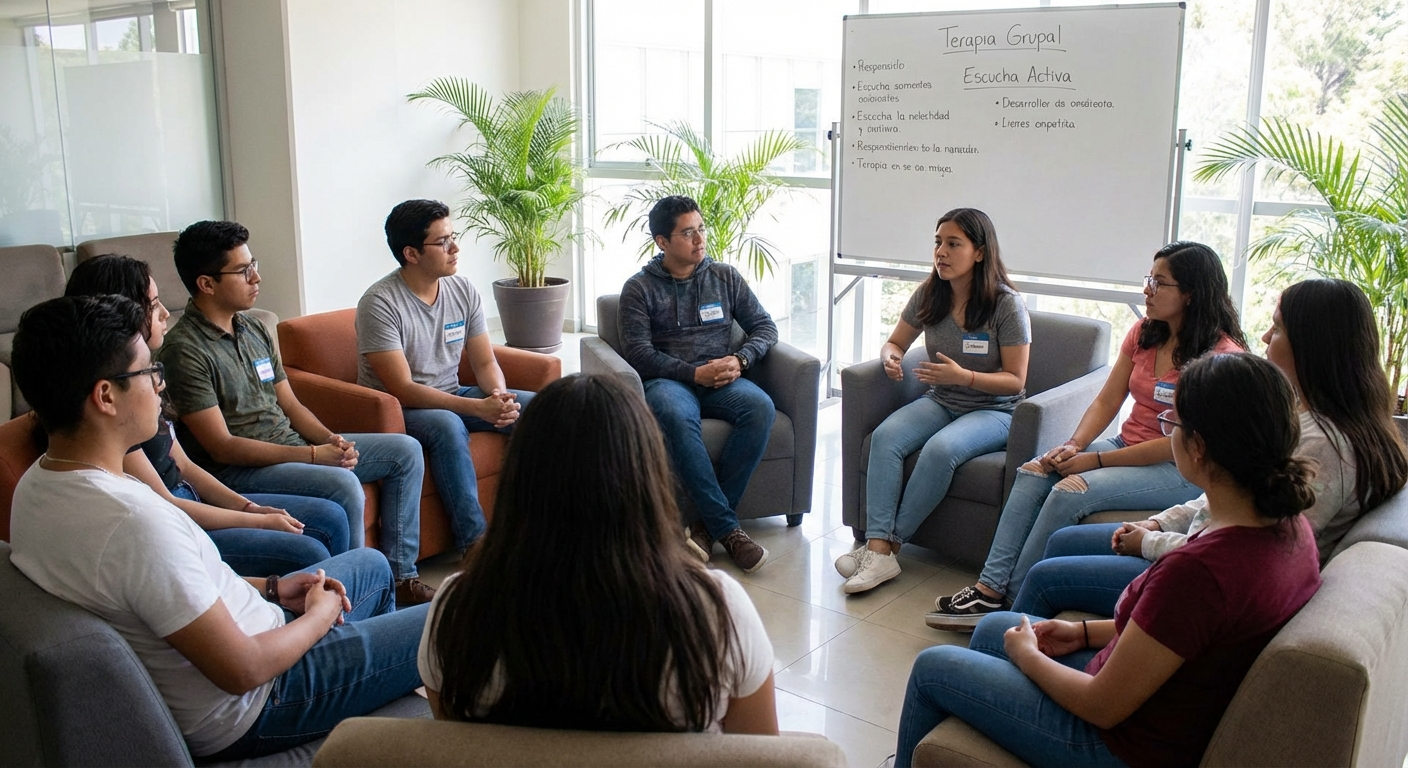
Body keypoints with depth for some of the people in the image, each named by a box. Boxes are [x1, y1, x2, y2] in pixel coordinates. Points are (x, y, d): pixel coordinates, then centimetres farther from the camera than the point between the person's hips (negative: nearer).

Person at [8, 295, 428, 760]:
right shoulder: (133, 521, -36)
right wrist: (321, 613, -10)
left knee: (371, 566, 27)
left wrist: (270, 588, 5)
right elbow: (243, 671, -29)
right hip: (244, 713, -9)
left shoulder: (36, 485, -5)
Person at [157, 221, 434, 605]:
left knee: (405, 451, 2)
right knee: (343, 485, -33)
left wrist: (331, 440, -6)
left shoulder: (255, 330, 11)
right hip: (237, 470, -9)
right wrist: (313, 455, -21)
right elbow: (221, 447, -19)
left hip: (292, 446, 9)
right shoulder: (184, 349, -16)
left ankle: (401, 576, 5)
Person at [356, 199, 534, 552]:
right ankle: (474, 543, -32)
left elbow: (485, 362, 4)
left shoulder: (463, 291, 0)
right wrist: (478, 408, -31)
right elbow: (403, 390, -24)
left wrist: (499, 396, -20)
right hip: (396, 409, -6)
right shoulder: (380, 303, -20)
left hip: (452, 397, 7)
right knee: (447, 425, -38)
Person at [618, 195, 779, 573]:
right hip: (666, 381, -3)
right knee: (676, 416, -40)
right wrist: (694, 373, -15)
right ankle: (727, 528, -34)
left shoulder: (725, 277, 15)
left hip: (721, 379, 3)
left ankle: (709, 524, -26)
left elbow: (765, 326, 15)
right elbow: (638, 353, -5)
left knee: (760, 407, -31)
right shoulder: (640, 288, 5)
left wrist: (740, 360, -6)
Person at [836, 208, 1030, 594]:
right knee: (885, 436, -25)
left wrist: (963, 376, -27)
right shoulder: (928, 295, 2)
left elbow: (1015, 380, -11)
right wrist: (890, 358, -11)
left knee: (941, 449, -35)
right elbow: (895, 342, 15)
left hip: (994, 410, -5)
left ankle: (890, 543, -21)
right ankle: (878, 549, -32)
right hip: (940, 402, 5)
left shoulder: (1007, 305, -13)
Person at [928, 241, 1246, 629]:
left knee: (1071, 491, -27)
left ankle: (1014, 605, -16)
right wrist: (1074, 445, -13)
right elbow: (1106, 401, 6)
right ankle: (989, 589, -19)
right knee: (1032, 472, -14)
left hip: (1182, 470, -7)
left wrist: (1096, 460, -19)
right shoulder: (1143, 332, 7)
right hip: (1128, 447, 8)